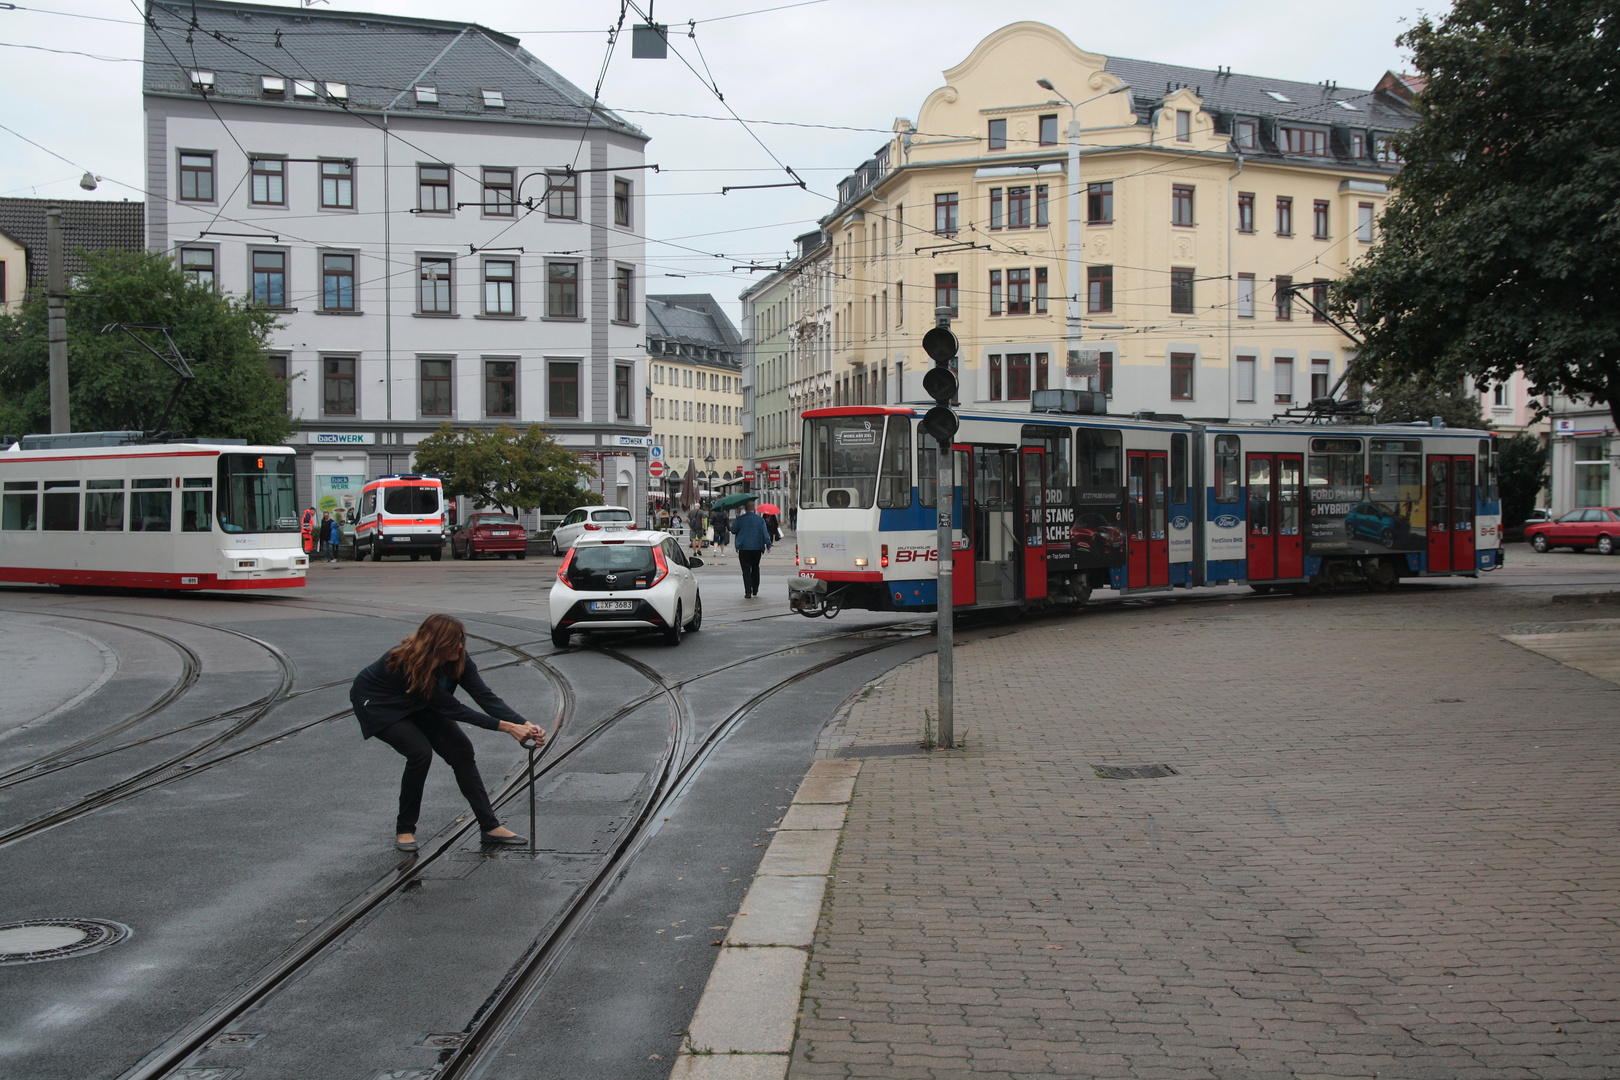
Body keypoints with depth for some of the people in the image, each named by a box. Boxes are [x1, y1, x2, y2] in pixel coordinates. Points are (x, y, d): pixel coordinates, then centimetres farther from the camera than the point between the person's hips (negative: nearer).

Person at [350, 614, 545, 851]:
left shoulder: (457, 659, -21)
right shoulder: (408, 665, -39)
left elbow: (485, 696, -25)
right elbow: (454, 710, -35)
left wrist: (525, 724, -37)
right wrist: (507, 727, -37)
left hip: (416, 705, 7)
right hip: (377, 706, -7)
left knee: (460, 749, -8)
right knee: (420, 752, -26)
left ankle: (490, 827, -3)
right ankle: (404, 830, -7)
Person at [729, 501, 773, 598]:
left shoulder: (740, 519, -6)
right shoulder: (760, 519, 0)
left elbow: (733, 531, 3)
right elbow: (765, 533, -4)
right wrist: (768, 545, -1)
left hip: (744, 547, -2)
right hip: (757, 547, 2)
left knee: (746, 570, -1)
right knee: (755, 568, 17)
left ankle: (748, 592, -12)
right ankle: (755, 590, 22)